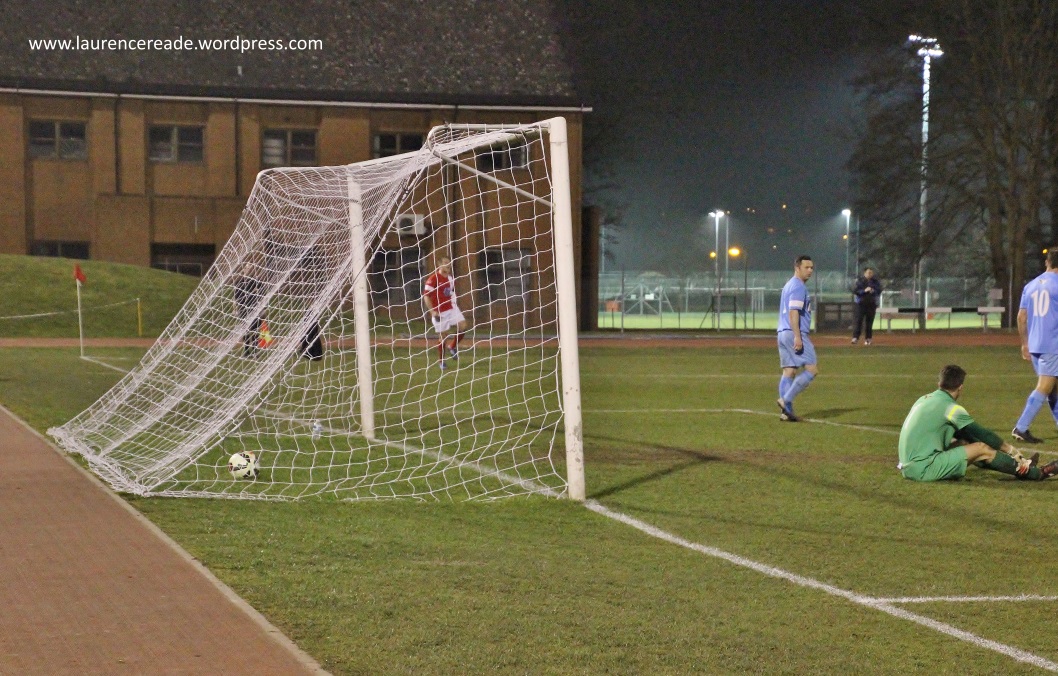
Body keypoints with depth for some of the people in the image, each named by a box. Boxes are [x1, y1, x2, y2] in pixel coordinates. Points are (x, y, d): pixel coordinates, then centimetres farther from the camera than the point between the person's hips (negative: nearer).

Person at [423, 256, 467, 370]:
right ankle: (440, 360, 18)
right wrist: (432, 311, -19)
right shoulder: (433, 279, -14)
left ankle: (453, 347, 15)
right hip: (439, 312, -6)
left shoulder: (450, 278, 10)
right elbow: (426, 296, -14)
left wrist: (454, 303, 14)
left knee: (462, 326, -9)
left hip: (451, 308, 6)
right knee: (443, 336, -2)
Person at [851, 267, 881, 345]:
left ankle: (868, 339, 10)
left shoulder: (876, 281, 8)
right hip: (861, 303, -2)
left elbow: (879, 291, 6)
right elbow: (855, 291, -6)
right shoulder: (860, 281, 1)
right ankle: (855, 337, -12)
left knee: (870, 321, 3)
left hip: (872, 304, 2)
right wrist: (864, 291, -19)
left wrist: (873, 291, -14)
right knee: (858, 321, -10)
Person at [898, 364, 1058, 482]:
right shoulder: (949, 406, -10)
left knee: (964, 442, 18)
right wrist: (1010, 449, 7)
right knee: (982, 449, -5)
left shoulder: (925, 399, 16)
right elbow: (981, 433, -5)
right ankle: (1035, 473, 6)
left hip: (909, 467, 9)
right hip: (923, 469, -9)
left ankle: (1019, 464, 24)